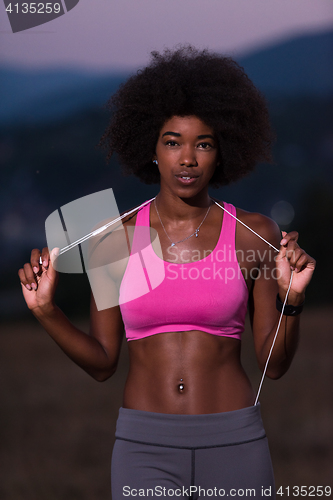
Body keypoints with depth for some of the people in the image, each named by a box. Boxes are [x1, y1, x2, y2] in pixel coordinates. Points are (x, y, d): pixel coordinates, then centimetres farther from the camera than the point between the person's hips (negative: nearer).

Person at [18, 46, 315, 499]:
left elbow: (274, 364, 2)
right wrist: (46, 310, -7)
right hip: (145, 446, 0)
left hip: (233, 444, 0)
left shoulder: (253, 235, 0)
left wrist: (292, 297, -14)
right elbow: (102, 362, 6)